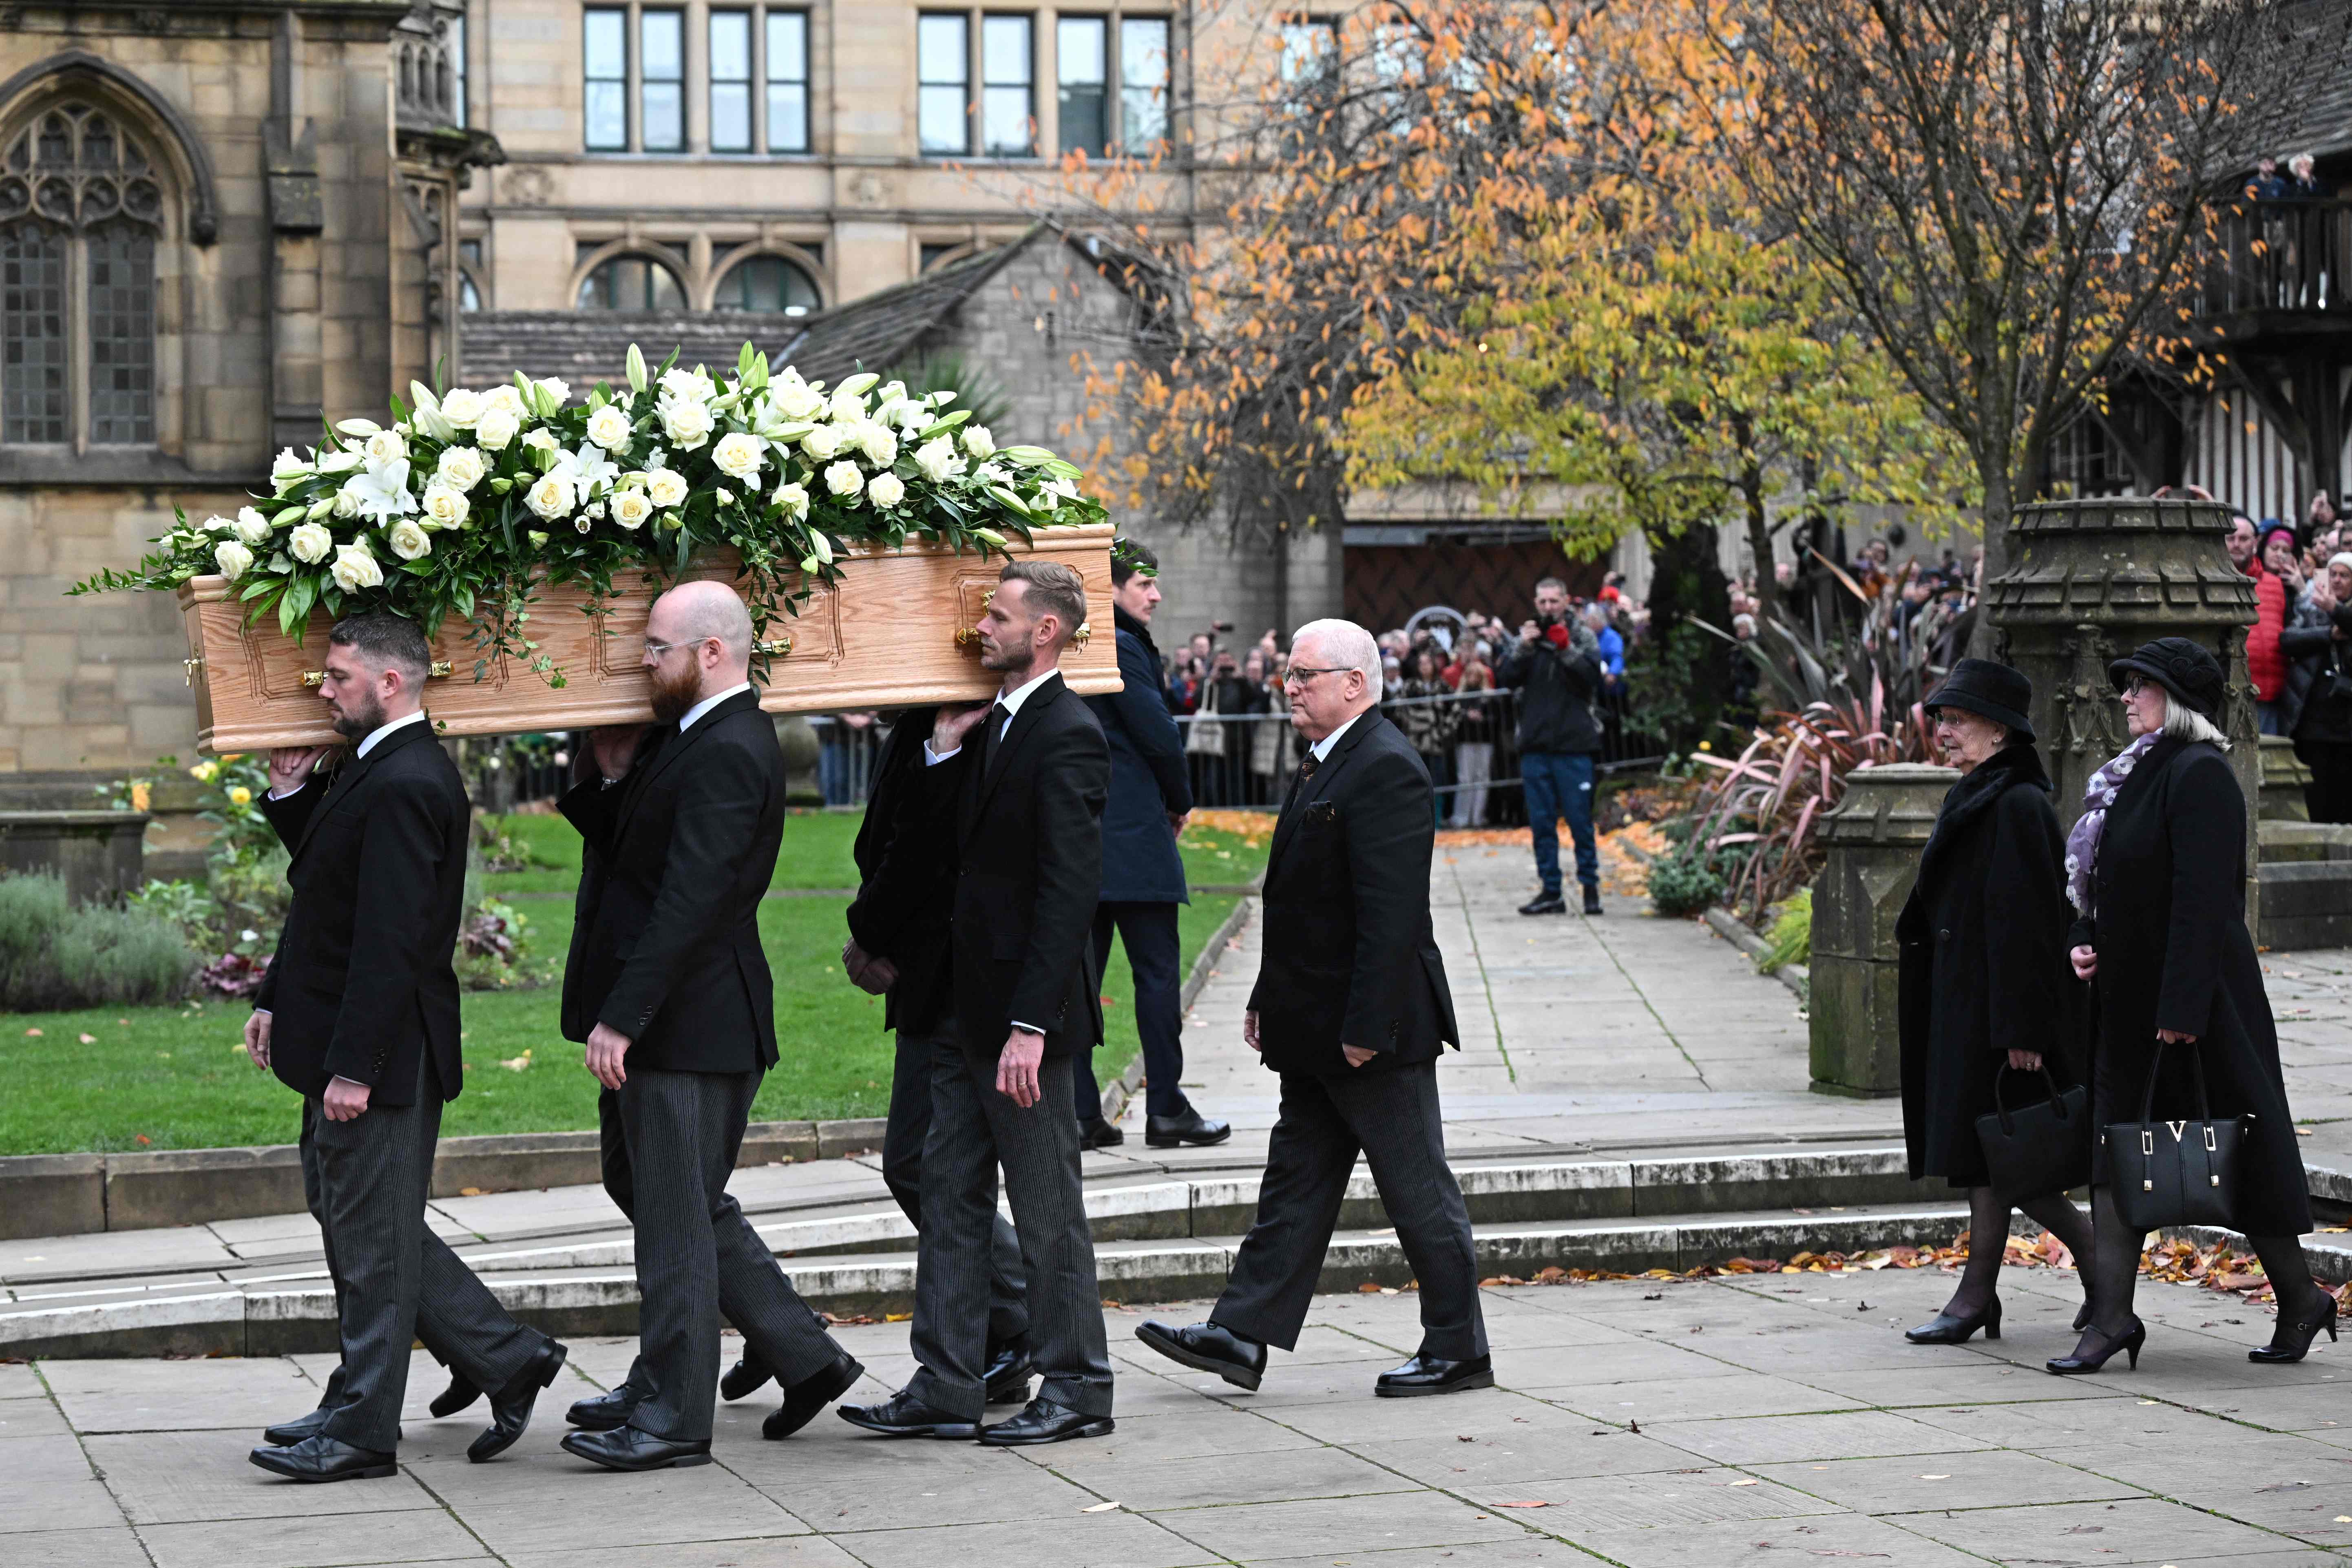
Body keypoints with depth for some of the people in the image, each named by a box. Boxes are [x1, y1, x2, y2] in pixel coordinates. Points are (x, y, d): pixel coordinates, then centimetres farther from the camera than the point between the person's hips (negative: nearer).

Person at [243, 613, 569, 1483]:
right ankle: (506, 1358, 22)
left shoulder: (405, 787, -20)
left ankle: (361, 1429, 10)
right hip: (349, 1044, 11)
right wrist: (292, 794, 9)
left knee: (370, 1234, 0)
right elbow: (326, 886, 20)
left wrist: (354, 1068, -24)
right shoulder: (375, 770, 12)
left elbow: (389, 939, -24)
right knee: (352, 1219, 17)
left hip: (381, 1052, -11)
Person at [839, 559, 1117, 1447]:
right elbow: (952, 851, 16)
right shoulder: (993, 727, 14)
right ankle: (945, 1389, 15)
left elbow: (1069, 891, -20)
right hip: (969, 1008, 9)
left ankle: (1076, 1391, 10)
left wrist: (1031, 1024, -24)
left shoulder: (1068, 737, -15)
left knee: (1047, 1206, 0)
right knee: (951, 1191, 10)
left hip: (1024, 1010, -9)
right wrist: (946, 752, 4)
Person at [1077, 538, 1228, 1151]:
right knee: (1158, 970, -1)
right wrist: (1179, 801, 3)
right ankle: (1166, 1110, 1)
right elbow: (1159, 736, -14)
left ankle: (1079, 1113, 6)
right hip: (1131, 836, -8)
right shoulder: (1119, 648, -13)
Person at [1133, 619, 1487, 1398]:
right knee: (1295, 1184, 10)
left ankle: (1459, 1350, 9)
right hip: (1316, 1033, 10)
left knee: (1418, 1190, 0)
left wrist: (1365, 1028, -25)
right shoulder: (1326, 765, 14)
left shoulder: (1386, 770, -18)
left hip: (1377, 1035, -10)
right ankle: (1241, 1335, 12)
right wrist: (1269, 999, 18)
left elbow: (1392, 912, -24)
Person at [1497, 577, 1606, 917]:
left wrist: (1565, 649, -19)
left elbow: (1593, 677, -10)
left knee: (1580, 819, -2)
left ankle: (1591, 887, 8)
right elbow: (1505, 678, 0)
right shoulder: (1526, 636, 11)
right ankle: (1551, 891, 10)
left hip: (1574, 744, -3)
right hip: (1535, 744, 3)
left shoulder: (1582, 636, 4)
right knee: (1542, 821, 5)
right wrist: (1524, 648, -13)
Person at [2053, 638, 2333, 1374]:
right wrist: (2082, 941, 3)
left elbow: (2202, 900, -21)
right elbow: (2108, 882, 22)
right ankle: (2112, 1318, 4)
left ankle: (2300, 1298, 15)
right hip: (2131, 998, 10)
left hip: (2196, 998, -10)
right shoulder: (2136, 774, 13)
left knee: (2232, 1145, 0)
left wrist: (2179, 1010, -24)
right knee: (2116, 1147, 4)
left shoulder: (2199, 776, -16)